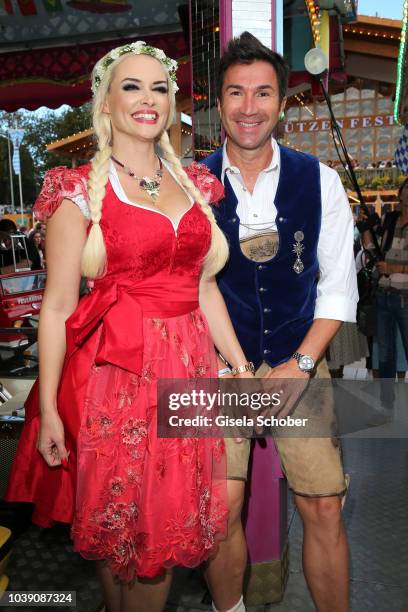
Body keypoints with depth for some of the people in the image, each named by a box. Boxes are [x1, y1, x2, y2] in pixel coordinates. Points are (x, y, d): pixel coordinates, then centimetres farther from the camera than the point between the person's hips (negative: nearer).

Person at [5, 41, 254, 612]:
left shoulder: (193, 184, 10)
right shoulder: (79, 191, -5)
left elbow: (203, 286, 12)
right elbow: (58, 305, -8)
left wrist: (241, 367, 9)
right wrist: (47, 409, -9)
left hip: (186, 368, 5)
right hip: (115, 372, -4)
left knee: (170, 526, 16)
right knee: (120, 524, 11)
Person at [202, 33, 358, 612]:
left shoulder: (319, 181, -1)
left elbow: (338, 286, 1)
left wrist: (300, 364, -8)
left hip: (300, 364, 1)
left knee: (324, 509, 4)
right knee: (222, 510, 5)